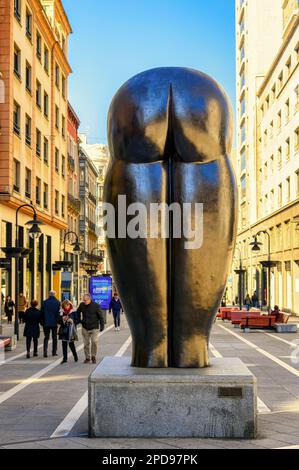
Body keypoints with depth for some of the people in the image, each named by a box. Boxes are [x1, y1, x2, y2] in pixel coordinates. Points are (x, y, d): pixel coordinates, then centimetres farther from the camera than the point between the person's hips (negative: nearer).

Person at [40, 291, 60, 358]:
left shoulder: (44, 302, 1)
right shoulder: (57, 302, -5)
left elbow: (42, 313, 4)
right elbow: (59, 313, -6)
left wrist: (42, 322, 11)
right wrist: (58, 321, 2)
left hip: (46, 323, 1)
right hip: (54, 323, -1)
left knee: (46, 337, 4)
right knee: (54, 338, 11)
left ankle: (45, 352, -11)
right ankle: (54, 352, 14)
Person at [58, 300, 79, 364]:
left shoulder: (73, 312, -1)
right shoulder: (62, 313, 6)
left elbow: (77, 321, -1)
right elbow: (59, 321, 7)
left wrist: (72, 321, -18)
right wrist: (63, 319, -12)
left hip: (71, 330, -3)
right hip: (64, 330, 3)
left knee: (71, 344, 1)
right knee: (64, 344, 2)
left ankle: (75, 356, 23)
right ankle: (65, 358, 8)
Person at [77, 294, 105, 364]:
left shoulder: (95, 305, -9)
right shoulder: (82, 305, 0)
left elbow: (101, 316, -2)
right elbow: (78, 313, 20)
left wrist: (102, 325, -4)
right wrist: (79, 321, 13)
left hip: (94, 327, -3)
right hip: (85, 328, 3)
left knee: (94, 342, -12)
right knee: (86, 343, 7)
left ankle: (93, 357, 5)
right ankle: (87, 358, 17)